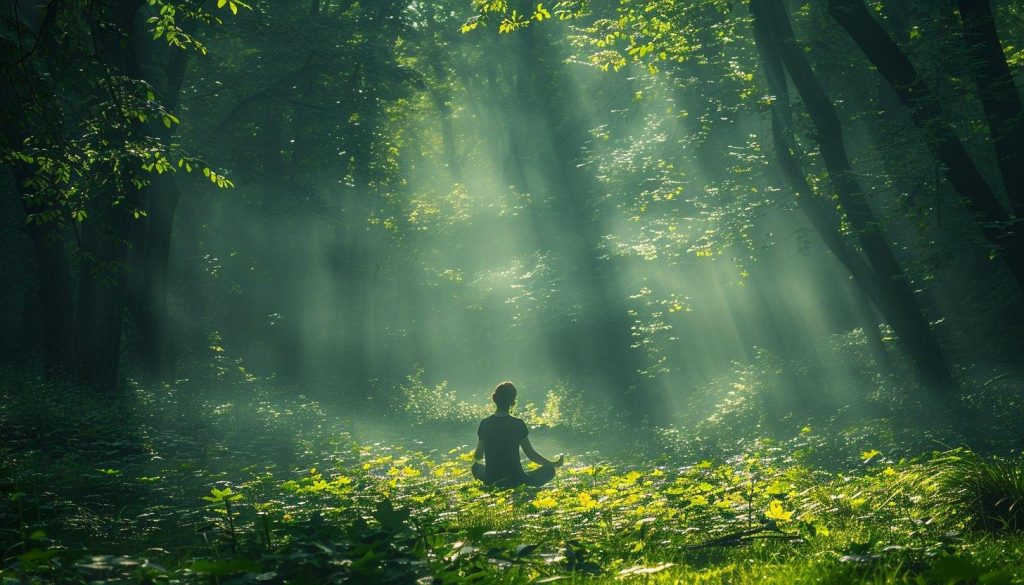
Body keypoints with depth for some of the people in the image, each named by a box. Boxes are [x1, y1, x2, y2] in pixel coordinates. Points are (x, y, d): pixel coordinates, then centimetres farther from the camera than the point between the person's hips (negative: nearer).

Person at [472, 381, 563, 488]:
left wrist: (475, 459, 31)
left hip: (491, 480, 4)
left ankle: (495, 484, 5)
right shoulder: (518, 424, -12)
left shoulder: (485, 423, -5)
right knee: (549, 470, 16)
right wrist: (554, 464, 10)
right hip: (515, 479, -4)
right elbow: (531, 454, -5)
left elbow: (478, 456, 5)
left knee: (476, 466, 36)